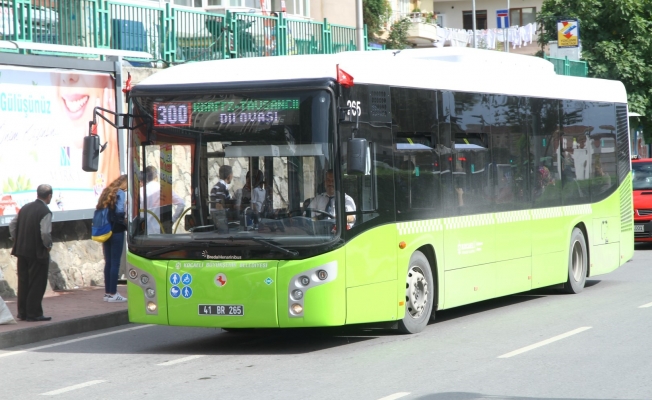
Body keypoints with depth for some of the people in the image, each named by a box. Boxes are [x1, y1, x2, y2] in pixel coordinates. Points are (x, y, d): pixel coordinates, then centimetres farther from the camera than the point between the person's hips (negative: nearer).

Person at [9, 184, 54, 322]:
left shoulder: (25, 208, 7)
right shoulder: (45, 212, -15)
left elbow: (12, 225, 9)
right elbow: (45, 233, -24)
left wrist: (18, 241, 15)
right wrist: (48, 245, -7)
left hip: (22, 250, 7)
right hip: (38, 252, -7)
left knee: (23, 282, 13)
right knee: (37, 284, 2)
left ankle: (22, 312, 19)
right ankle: (34, 313, 4)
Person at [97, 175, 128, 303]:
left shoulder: (106, 193, 14)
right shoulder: (121, 194, -9)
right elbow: (121, 214, -16)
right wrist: (127, 225, -5)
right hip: (117, 232, -7)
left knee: (108, 262, 13)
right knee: (115, 263, -4)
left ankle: (107, 292, 16)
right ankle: (113, 294, -3)